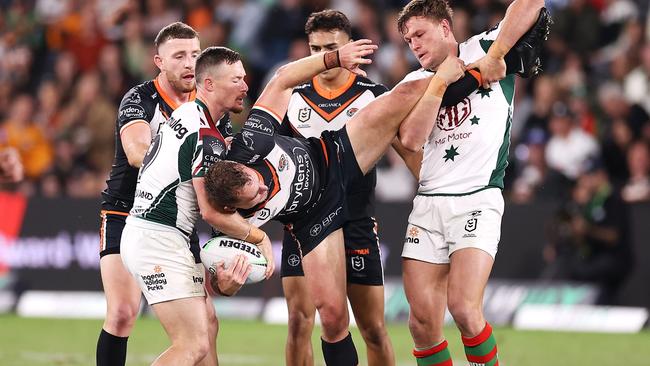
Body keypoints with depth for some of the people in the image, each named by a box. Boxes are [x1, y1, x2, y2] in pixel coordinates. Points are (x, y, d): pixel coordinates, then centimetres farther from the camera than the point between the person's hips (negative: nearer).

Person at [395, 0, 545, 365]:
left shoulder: (482, 50, 5)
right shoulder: (416, 83, 15)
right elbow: (411, 140, -3)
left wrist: (495, 55, -13)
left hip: (478, 201, -4)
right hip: (428, 203, 4)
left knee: (464, 307, -20)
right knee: (422, 320, -6)